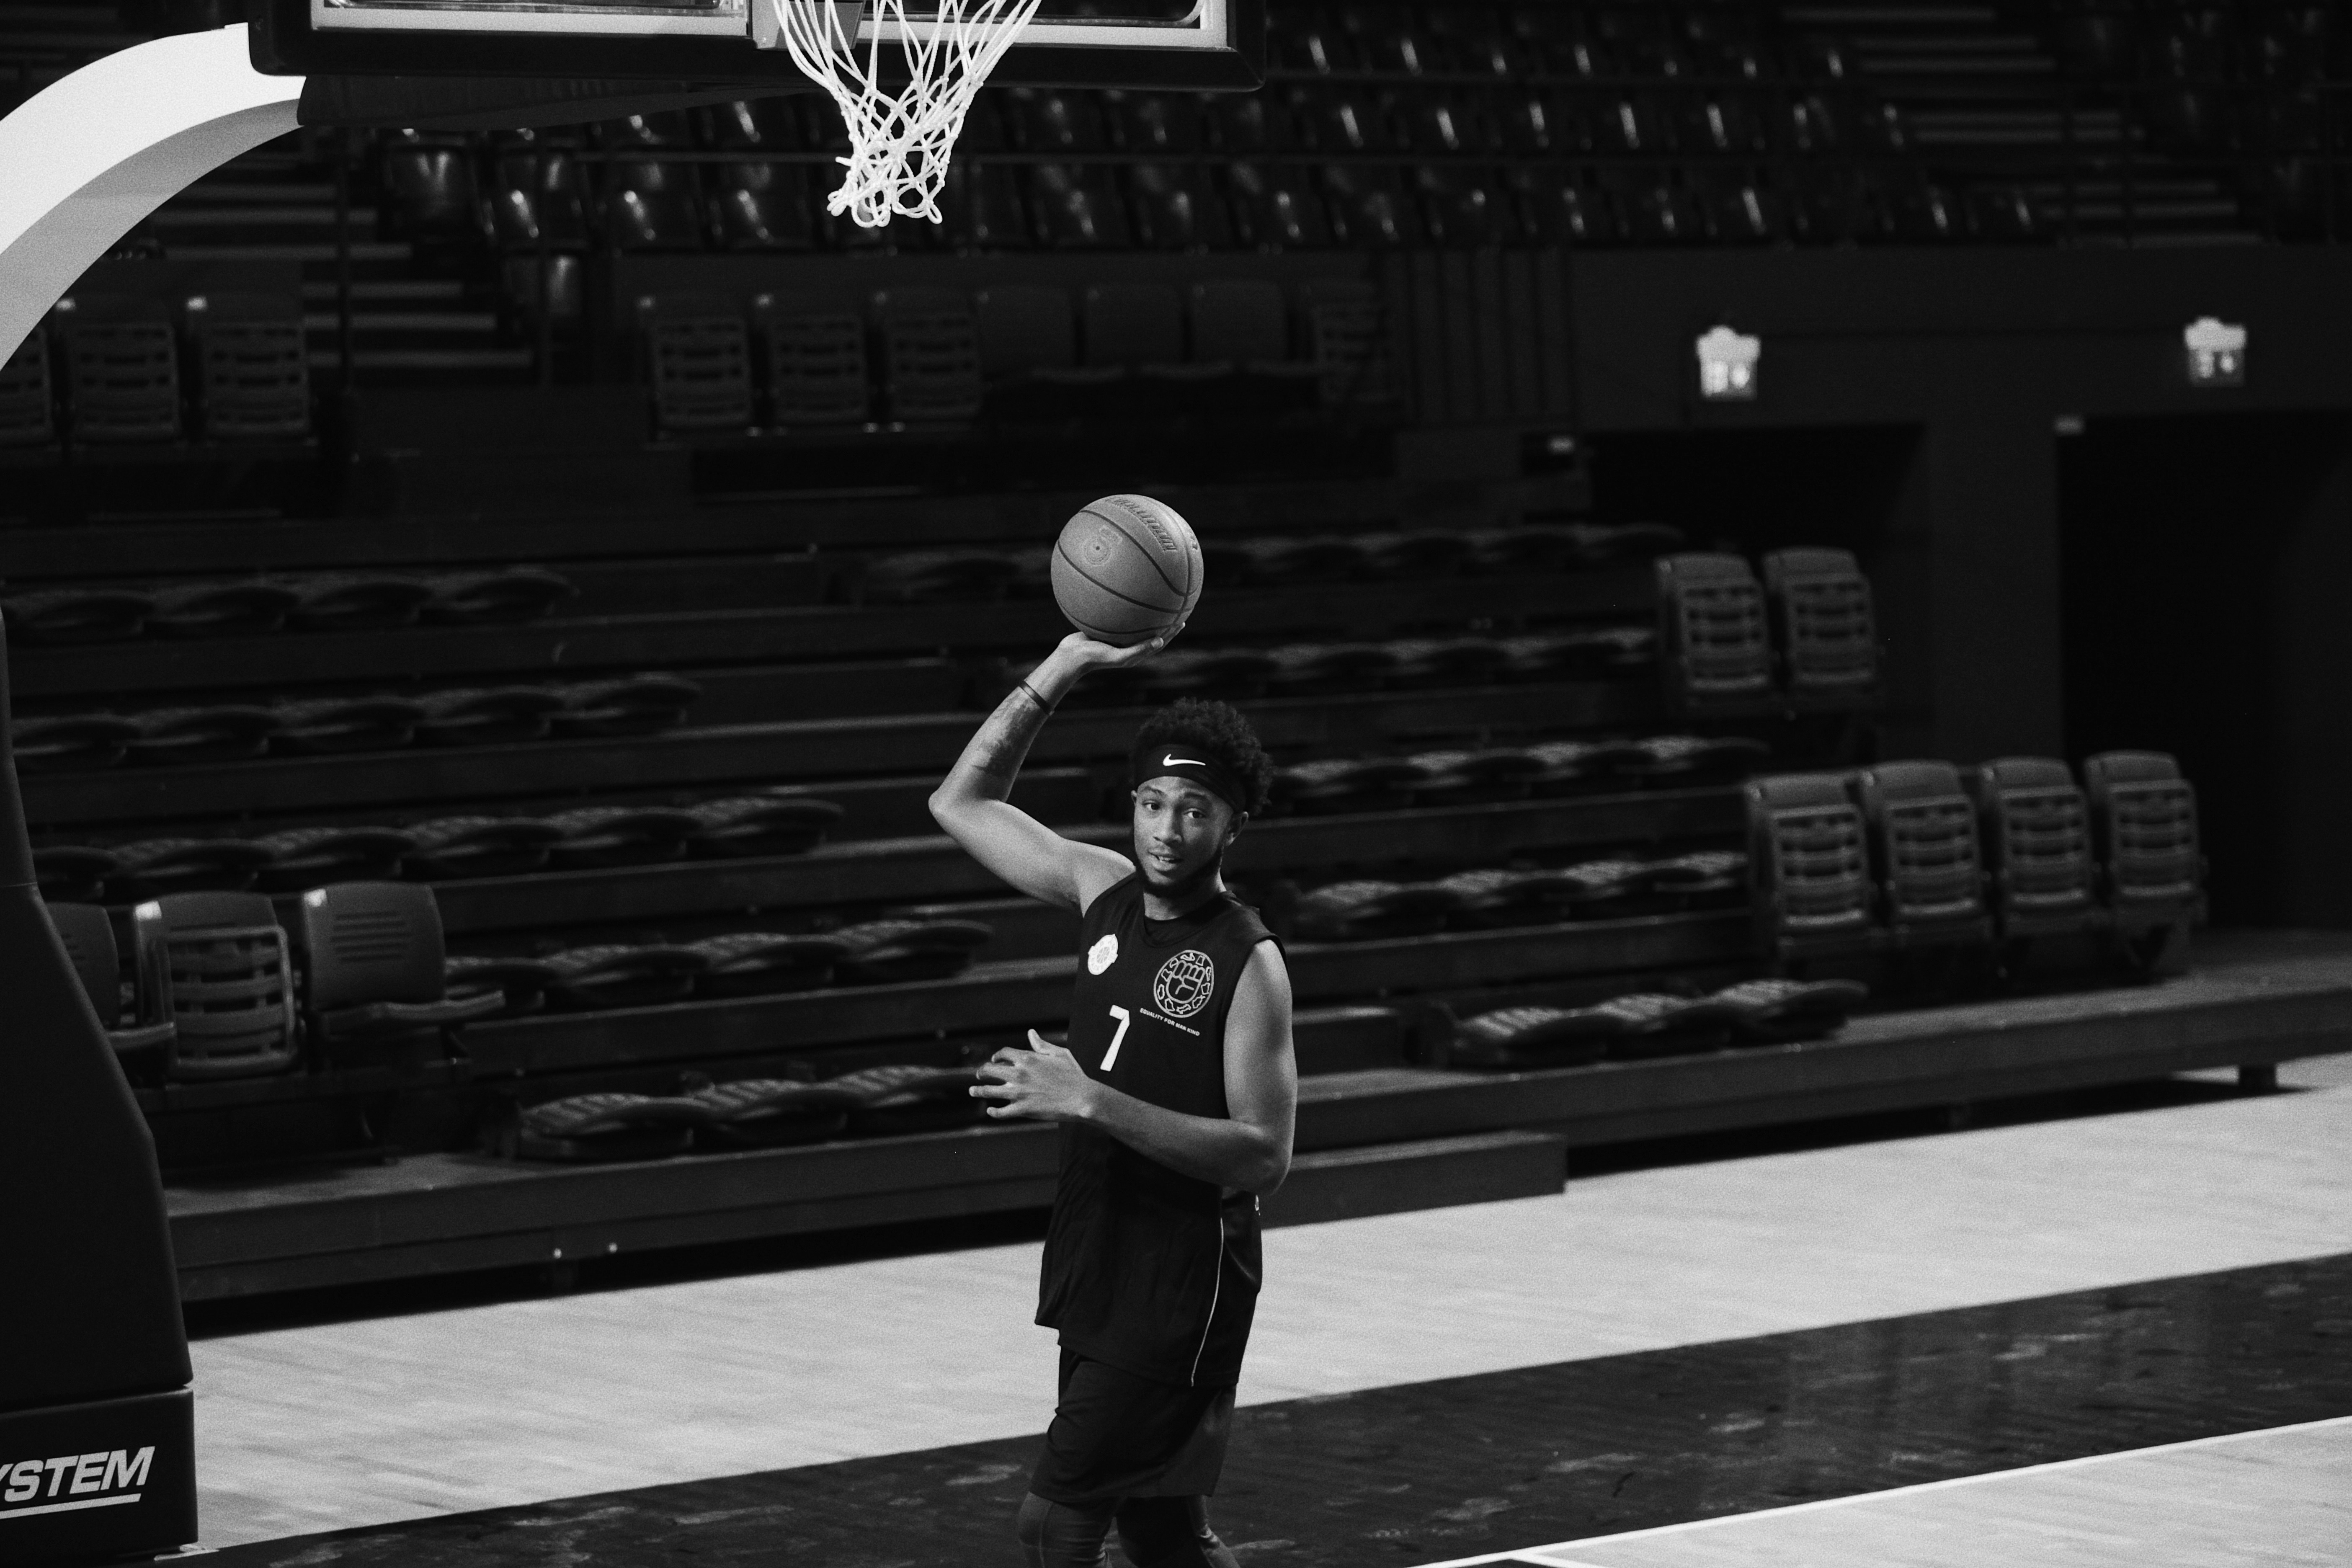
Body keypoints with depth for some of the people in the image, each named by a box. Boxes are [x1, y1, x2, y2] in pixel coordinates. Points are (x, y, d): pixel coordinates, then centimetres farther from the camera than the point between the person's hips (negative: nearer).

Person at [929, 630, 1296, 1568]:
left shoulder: (1248, 963, -15)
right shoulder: (1107, 893, 4)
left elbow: (1265, 1156, -21)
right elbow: (960, 803, 10)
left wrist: (1093, 1103, -27)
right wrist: (1064, 668, -1)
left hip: (1183, 1291, -7)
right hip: (1097, 1272, 7)